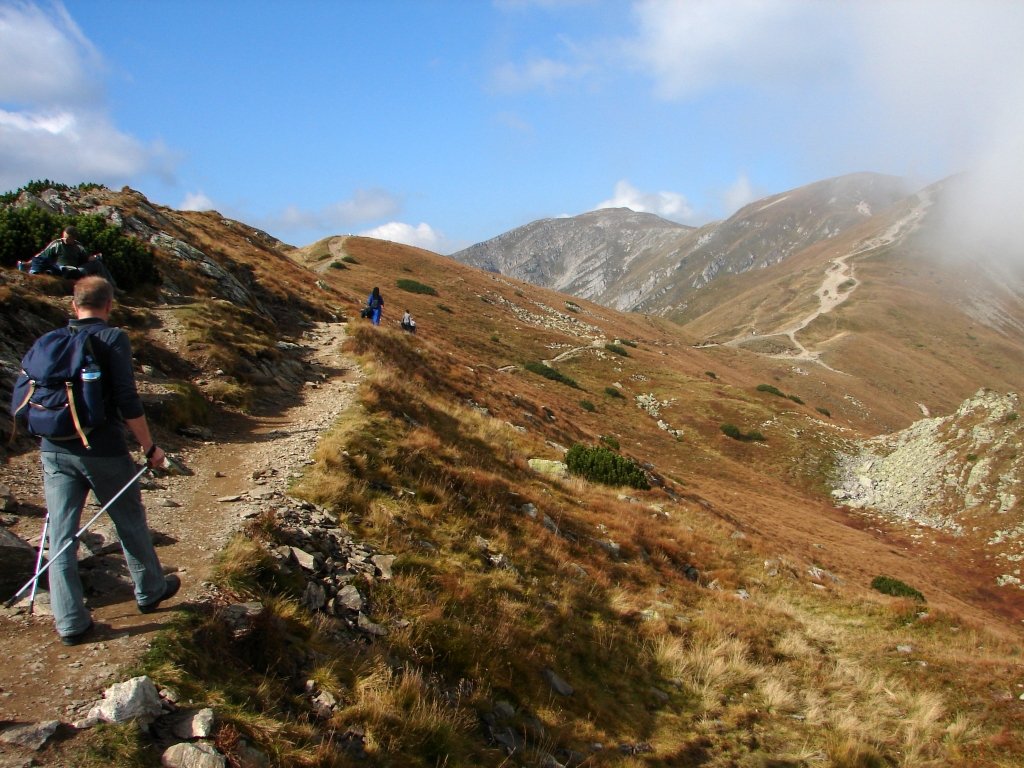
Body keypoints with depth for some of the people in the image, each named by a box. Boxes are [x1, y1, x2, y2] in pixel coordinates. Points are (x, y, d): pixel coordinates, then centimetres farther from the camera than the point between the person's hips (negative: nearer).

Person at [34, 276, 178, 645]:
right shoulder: (113, 338, -9)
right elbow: (127, 400, -15)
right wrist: (149, 447, -6)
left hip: (54, 451, 4)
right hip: (103, 450, -4)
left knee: (61, 536, 7)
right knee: (131, 524, 15)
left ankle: (70, 622, 11)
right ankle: (150, 591, 33)